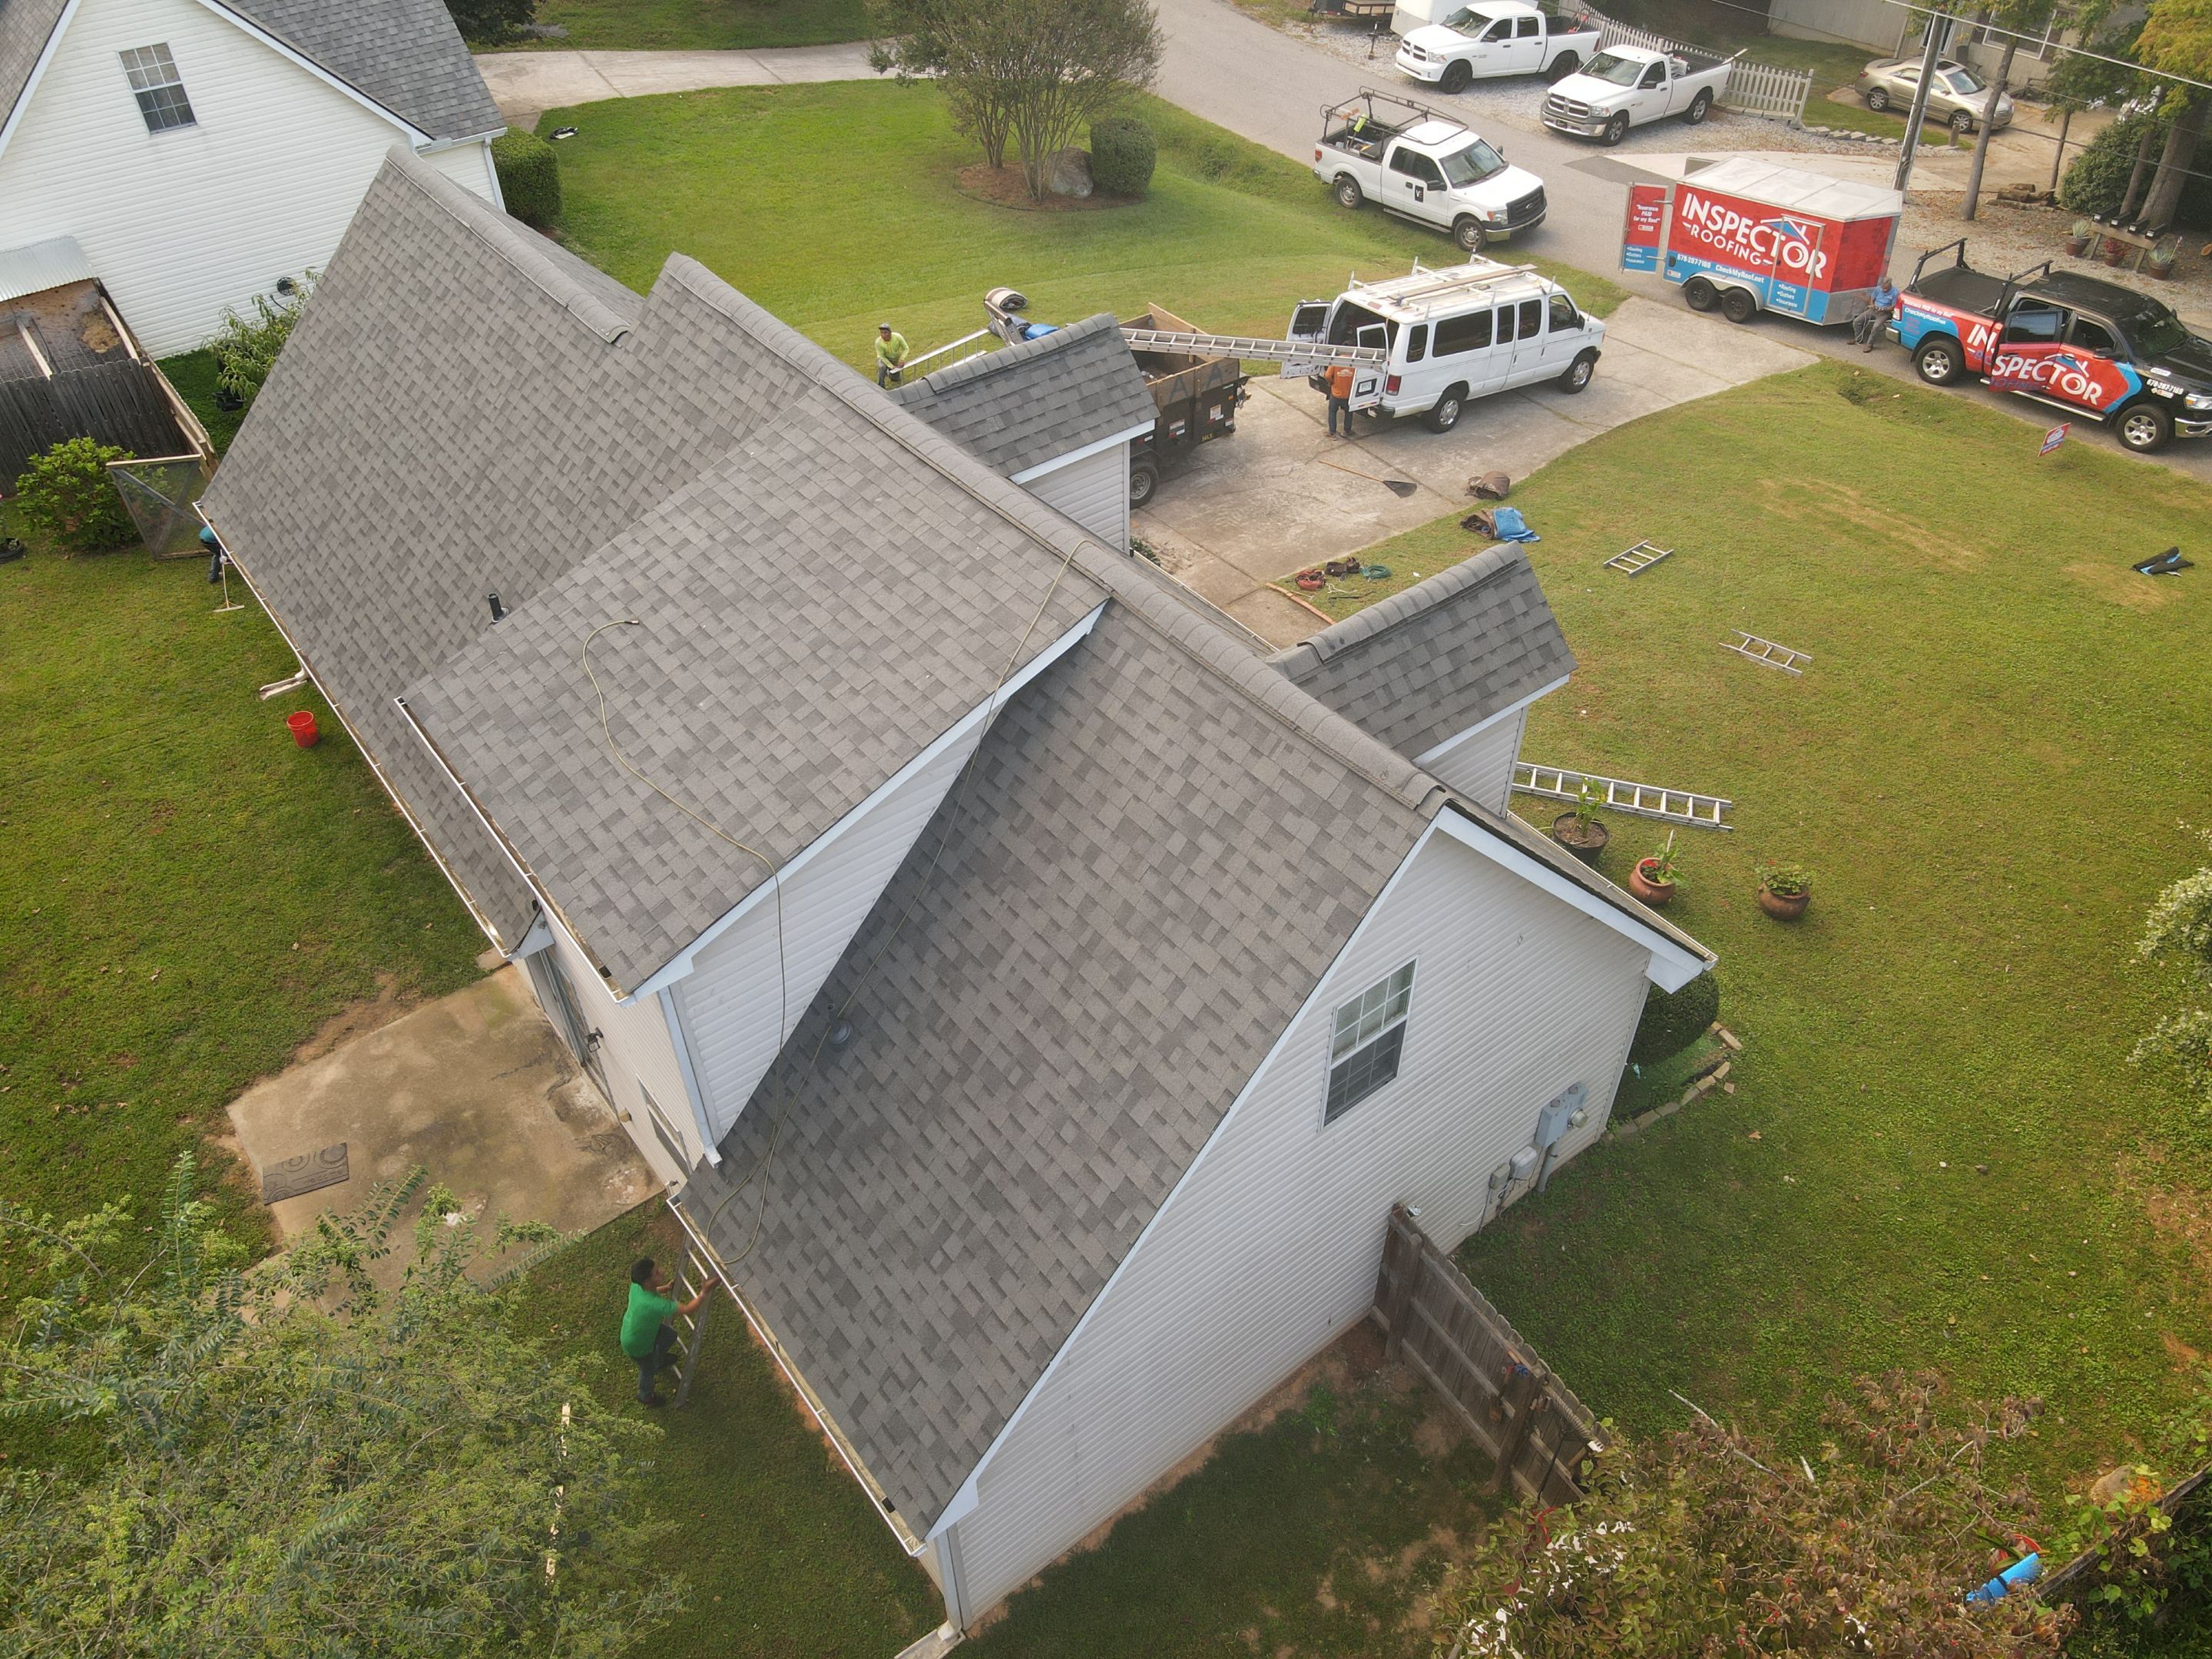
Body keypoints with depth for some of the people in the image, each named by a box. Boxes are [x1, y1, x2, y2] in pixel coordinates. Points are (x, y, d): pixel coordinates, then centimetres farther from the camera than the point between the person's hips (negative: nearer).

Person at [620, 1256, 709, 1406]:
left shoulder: (636, 1285, -24)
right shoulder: (654, 1304, -47)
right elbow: (688, 1310, -43)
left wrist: (665, 1288, -4)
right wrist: (703, 1293, -37)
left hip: (632, 1326, 6)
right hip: (637, 1344, -6)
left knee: (670, 1334, 26)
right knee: (647, 1369, 24)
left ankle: (659, 1362, 55)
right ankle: (646, 1396, 56)